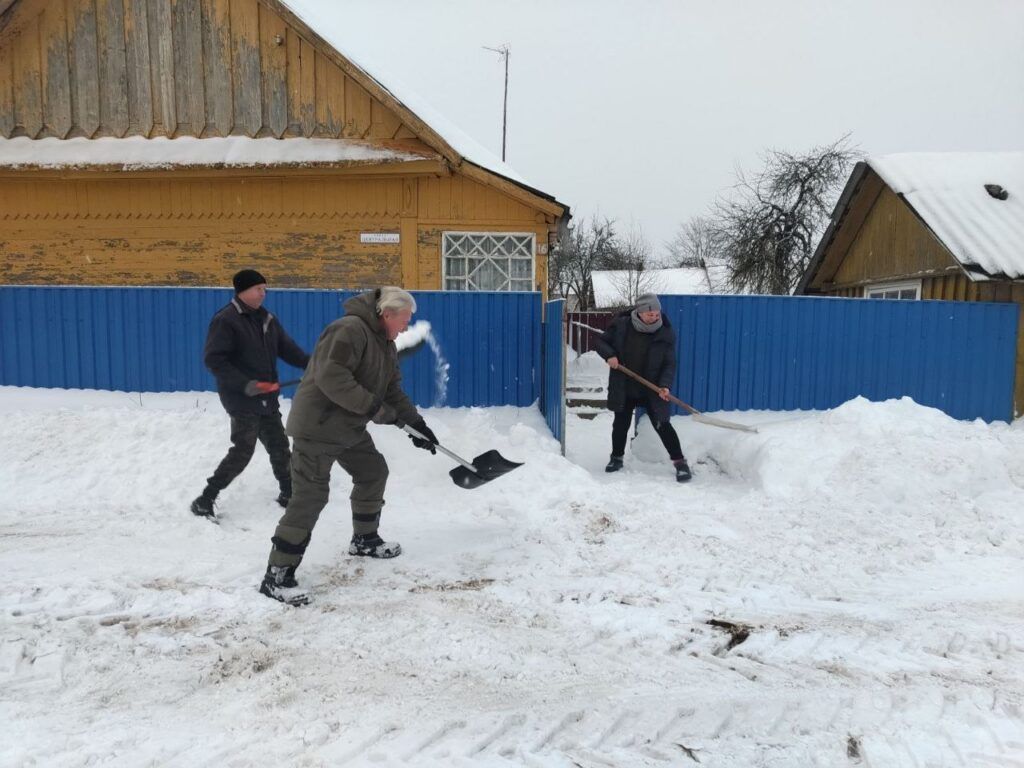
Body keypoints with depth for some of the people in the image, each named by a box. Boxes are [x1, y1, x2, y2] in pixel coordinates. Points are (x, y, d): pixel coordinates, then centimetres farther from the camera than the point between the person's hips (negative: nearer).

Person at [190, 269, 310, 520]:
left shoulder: (267, 319, 10)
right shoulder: (225, 320, -13)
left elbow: (288, 349, 11)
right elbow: (213, 359, -17)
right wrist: (244, 384, -24)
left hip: (267, 399, 7)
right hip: (242, 400, -7)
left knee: (279, 447, 12)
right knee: (242, 451, -9)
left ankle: (288, 494, 27)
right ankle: (205, 500, 3)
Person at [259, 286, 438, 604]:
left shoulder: (386, 344, 11)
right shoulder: (349, 330, -22)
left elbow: (393, 390, 15)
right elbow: (330, 377, -32)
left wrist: (416, 423, 5)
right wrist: (374, 407, -29)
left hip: (350, 427, 10)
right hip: (317, 426, -10)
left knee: (373, 472, 18)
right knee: (310, 497, -11)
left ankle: (364, 539, 38)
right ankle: (277, 576, -4)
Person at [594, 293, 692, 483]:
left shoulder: (666, 333, -11)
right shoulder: (620, 325, -8)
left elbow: (669, 364, -9)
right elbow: (602, 341, 5)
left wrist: (665, 385, -24)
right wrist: (609, 355, -15)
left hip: (651, 390, -2)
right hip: (623, 388, 2)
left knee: (662, 425, -4)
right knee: (621, 424, 13)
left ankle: (680, 462, 7)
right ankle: (617, 457, 33)